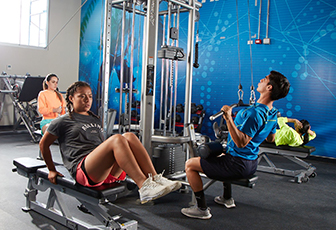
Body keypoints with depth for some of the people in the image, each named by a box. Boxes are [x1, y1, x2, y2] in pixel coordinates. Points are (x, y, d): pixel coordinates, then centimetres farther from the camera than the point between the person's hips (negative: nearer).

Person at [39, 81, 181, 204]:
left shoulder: (95, 120, 31)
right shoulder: (62, 122, 12)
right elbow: (44, 144, 17)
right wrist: (52, 170, 15)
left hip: (107, 171, 6)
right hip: (83, 170, -6)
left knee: (129, 136, -21)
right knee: (117, 139, -32)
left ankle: (156, 179, -30)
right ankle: (144, 187, -45)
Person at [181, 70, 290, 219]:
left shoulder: (255, 113, -26)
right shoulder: (273, 113, 4)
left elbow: (241, 142, -31)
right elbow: (271, 138, 20)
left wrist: (229, 119, -36)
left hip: (238, 165, -10)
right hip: (251, 164, 10)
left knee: (190, 165, -3)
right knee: (221, 154, 41)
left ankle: (202, 209, 1)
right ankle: (227, 199, 41)